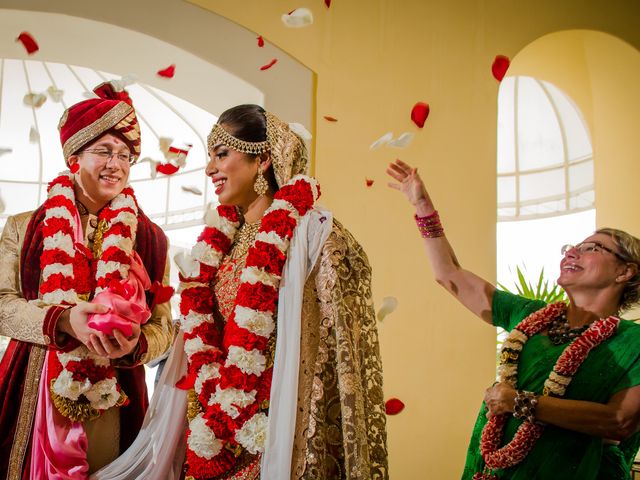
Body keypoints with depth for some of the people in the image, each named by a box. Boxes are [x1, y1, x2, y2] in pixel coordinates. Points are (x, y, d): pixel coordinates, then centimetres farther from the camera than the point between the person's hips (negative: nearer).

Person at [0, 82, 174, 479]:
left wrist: (135, 344, -19)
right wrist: (62, 320, -19)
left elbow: (162, 324, 2)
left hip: (114, 406, 0)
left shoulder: (150, 238, 4)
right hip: (34, 399, 0)